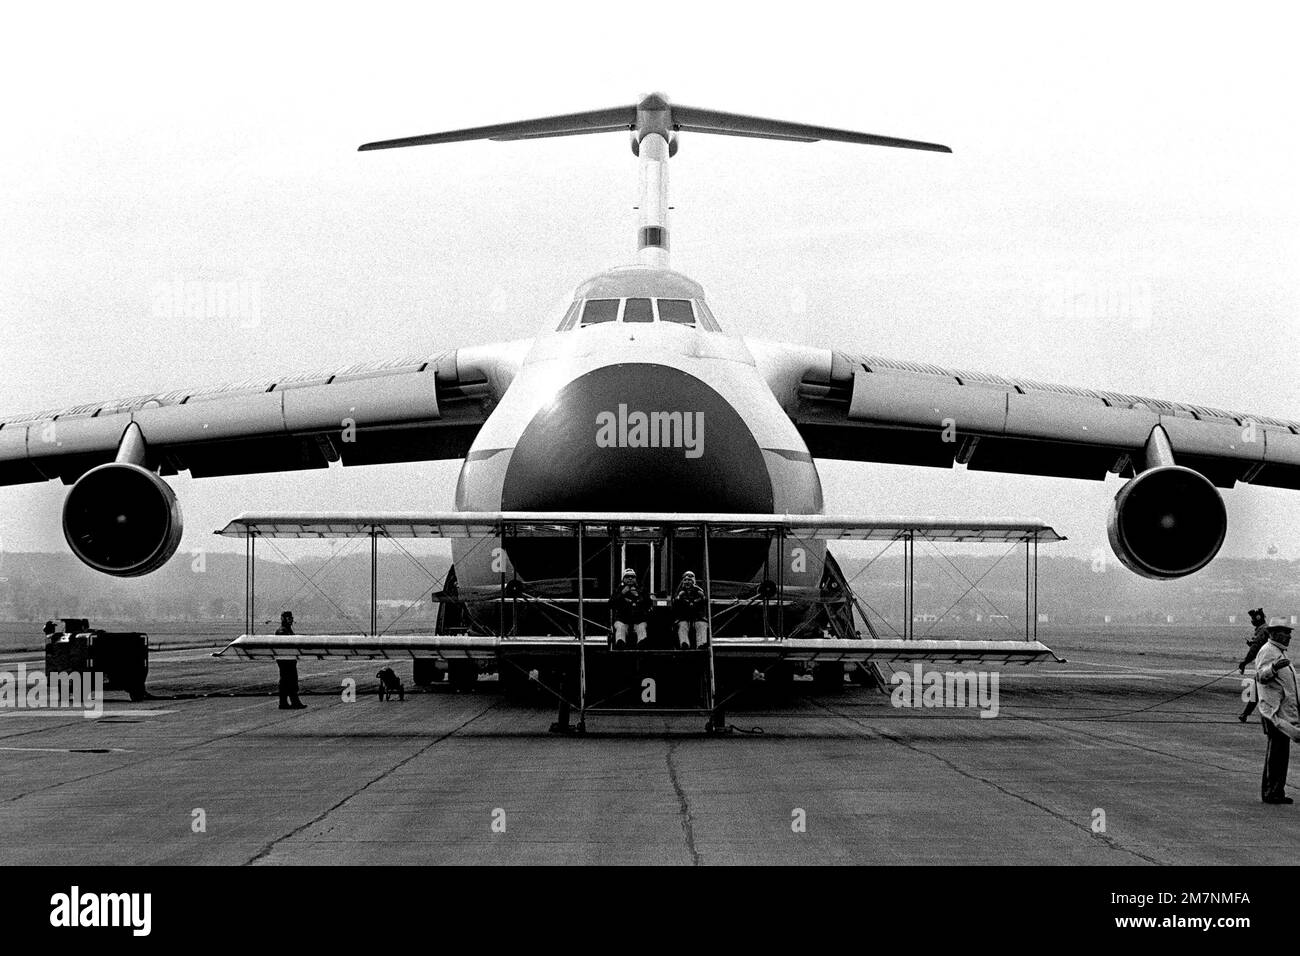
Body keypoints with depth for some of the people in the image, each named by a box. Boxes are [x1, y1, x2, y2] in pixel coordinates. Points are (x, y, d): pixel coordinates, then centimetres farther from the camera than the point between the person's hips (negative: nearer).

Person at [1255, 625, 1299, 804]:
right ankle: (1269, 793, -8)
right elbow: (1261, 676, -24)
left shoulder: (1279, 652, 20)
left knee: (1282, 753, 10)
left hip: (1285, 712, 10)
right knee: (1275, 752, -10)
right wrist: (1273, 668, -43)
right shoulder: (1267, 651, -11)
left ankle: (1277, 793, 14)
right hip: (1274, 710, -10)